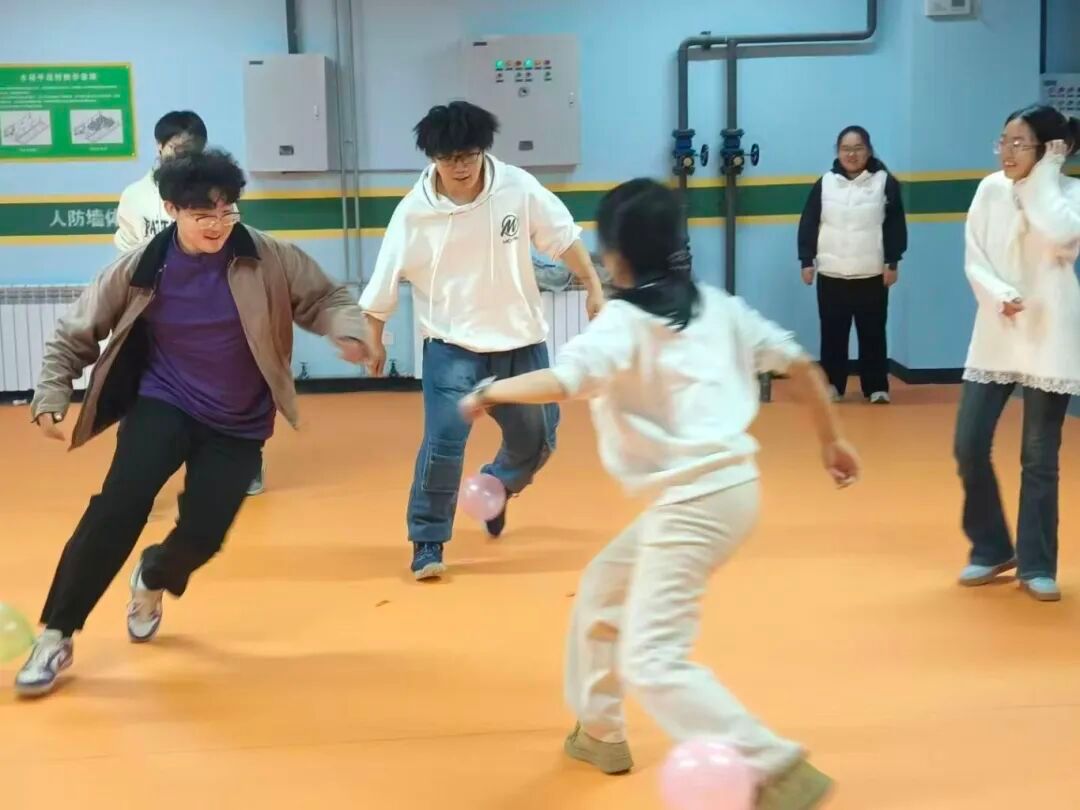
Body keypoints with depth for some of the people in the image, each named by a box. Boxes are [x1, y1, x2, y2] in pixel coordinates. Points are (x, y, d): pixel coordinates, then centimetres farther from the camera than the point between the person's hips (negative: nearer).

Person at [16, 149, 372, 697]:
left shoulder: (269, 260, -11)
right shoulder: (139, 269, -9)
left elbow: (324, 298, -5)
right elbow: (74, 333, 1)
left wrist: (347, 330, -27)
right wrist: (51, 396, -9)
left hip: (238, 426, 1)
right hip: (163, 406, -1)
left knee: (202, 536, -7)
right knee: (118, 507, -22)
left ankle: (153, 579, 34)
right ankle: (56, 636, -6)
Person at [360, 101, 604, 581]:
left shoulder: (518, 188, -12)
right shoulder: (414, 213, -15)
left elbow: (564, 236, 1)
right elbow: (384, 284, -4)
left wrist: (594, 288, -2)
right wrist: (375, 341, 4)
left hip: (519, 338, 3)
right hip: (452, 344, -3)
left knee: (537, 440, 15)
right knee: (444, 441, -17)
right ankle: (428, 541, 3)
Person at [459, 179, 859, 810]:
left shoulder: (624, 322, -12)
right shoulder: (718, 305, 10)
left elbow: (560, 382, -28)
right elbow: (800, 362, 13)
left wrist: (489, 391, -11)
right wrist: (833, 440, 23)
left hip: (695, 501, -9)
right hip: (726, 486, 9)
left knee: (653, 662, -8)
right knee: (602, 592, 26)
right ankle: (600, 732, 39)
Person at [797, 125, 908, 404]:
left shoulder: (886, 182, -1)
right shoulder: (825, 184, 4)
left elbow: (896, 226, -1)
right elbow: (808, 224, 5)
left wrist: (893, 263, -5)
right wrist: (807, 261, 0)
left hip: (871, 274, -1)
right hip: (831, 274, 2)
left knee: (872, 333, 5)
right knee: (832, 333, 6)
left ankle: (876, 387, 13)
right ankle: (832, 385, 16)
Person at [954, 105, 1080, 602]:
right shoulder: (990, 189, 3)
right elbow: (974, 260, 1)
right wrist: (1000, 297, -17)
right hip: (995, 336, 3)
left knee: (1040, 457, 2)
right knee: (969, 446, -1)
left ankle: (1036, 566, 14)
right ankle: (991, 550, 18)